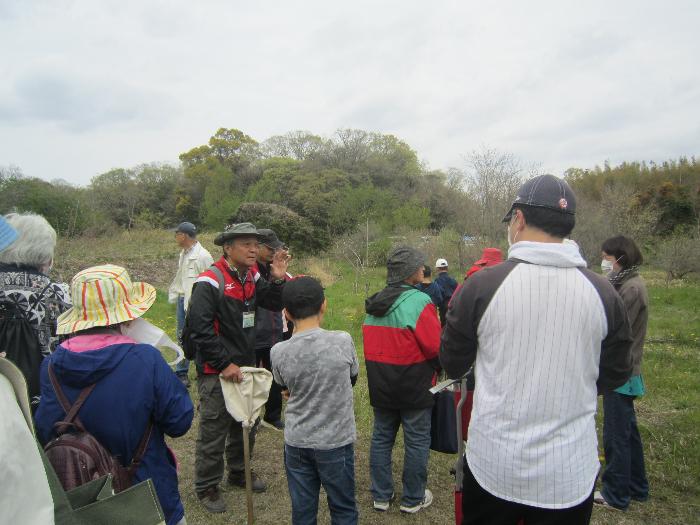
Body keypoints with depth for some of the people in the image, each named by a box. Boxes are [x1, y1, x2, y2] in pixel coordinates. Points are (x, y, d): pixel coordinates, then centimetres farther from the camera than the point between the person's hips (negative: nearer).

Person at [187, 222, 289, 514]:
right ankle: (206, 487, 26)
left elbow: (275, 304, 8)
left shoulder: (251, 277, 3)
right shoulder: (210, 282, -21)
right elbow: (199, 328, -24)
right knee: (214, 431, 5)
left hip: (245, 366, 8)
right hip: (216, 372, -8)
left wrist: (278, 279, -11)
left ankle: (239, 472, 42)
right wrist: (224, 364, -22)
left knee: (246, 425, 21)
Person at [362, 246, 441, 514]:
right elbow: (436, 347, -19)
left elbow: (369, 343, 10)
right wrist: (437, 368, 1)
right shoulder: (419, 301, -19)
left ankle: (381, 495, 29)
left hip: (380, 386, 6)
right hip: (414, 388, -6)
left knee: (381, 438, 17)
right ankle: (413, 499, 24)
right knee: (416, 442, 10)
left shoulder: (374, 303, 4)